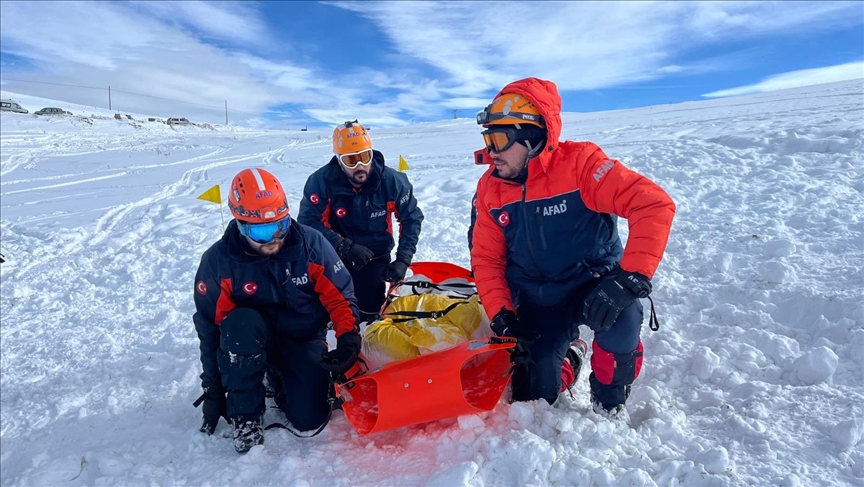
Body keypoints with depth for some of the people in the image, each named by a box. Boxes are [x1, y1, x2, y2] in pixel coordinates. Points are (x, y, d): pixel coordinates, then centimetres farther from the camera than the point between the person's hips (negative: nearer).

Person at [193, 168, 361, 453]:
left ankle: (279, 378, 21)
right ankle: (244, 416, -15)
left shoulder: (310, 243, -17)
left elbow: (340, 296, -9)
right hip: (254, 340, 0)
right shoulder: (218, 261, -15)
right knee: (241, 322, -35)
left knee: (309, 420, -12)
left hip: (305, 341, 0)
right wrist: (213, 390, -3)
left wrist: (348, 340, -22)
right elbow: (210, 327, -7)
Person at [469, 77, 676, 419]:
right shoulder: (490, 188, -5)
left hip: (595, 284, -3)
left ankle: (608, 407, -2)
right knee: (536, 390, -7)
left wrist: (628, 279, -38)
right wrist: (502, 315, -10)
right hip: (537, 301, 3)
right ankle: (566, 354, 29)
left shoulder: (578, 163, -20)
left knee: (619, 326, -35)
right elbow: (486, 258, 1)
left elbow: (655, 205, -29)